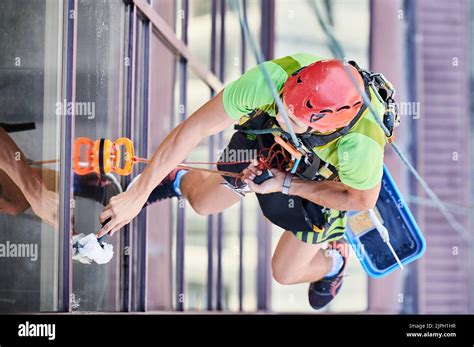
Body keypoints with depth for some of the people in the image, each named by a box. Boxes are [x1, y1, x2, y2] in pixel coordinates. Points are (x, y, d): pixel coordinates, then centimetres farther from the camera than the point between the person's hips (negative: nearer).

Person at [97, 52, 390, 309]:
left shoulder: (361, 148, -47)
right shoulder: (273, 78, -44)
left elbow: (363, 200, -23)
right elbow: (193, 128, -35)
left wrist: (285, 184, -26)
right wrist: (137, 193, -32)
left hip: (325, 177, -2)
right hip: (269, 138, 2)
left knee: (285, 273, 7)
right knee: (203, 203, 17)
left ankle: (332, 261, 40)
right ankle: (177, 181, 52)